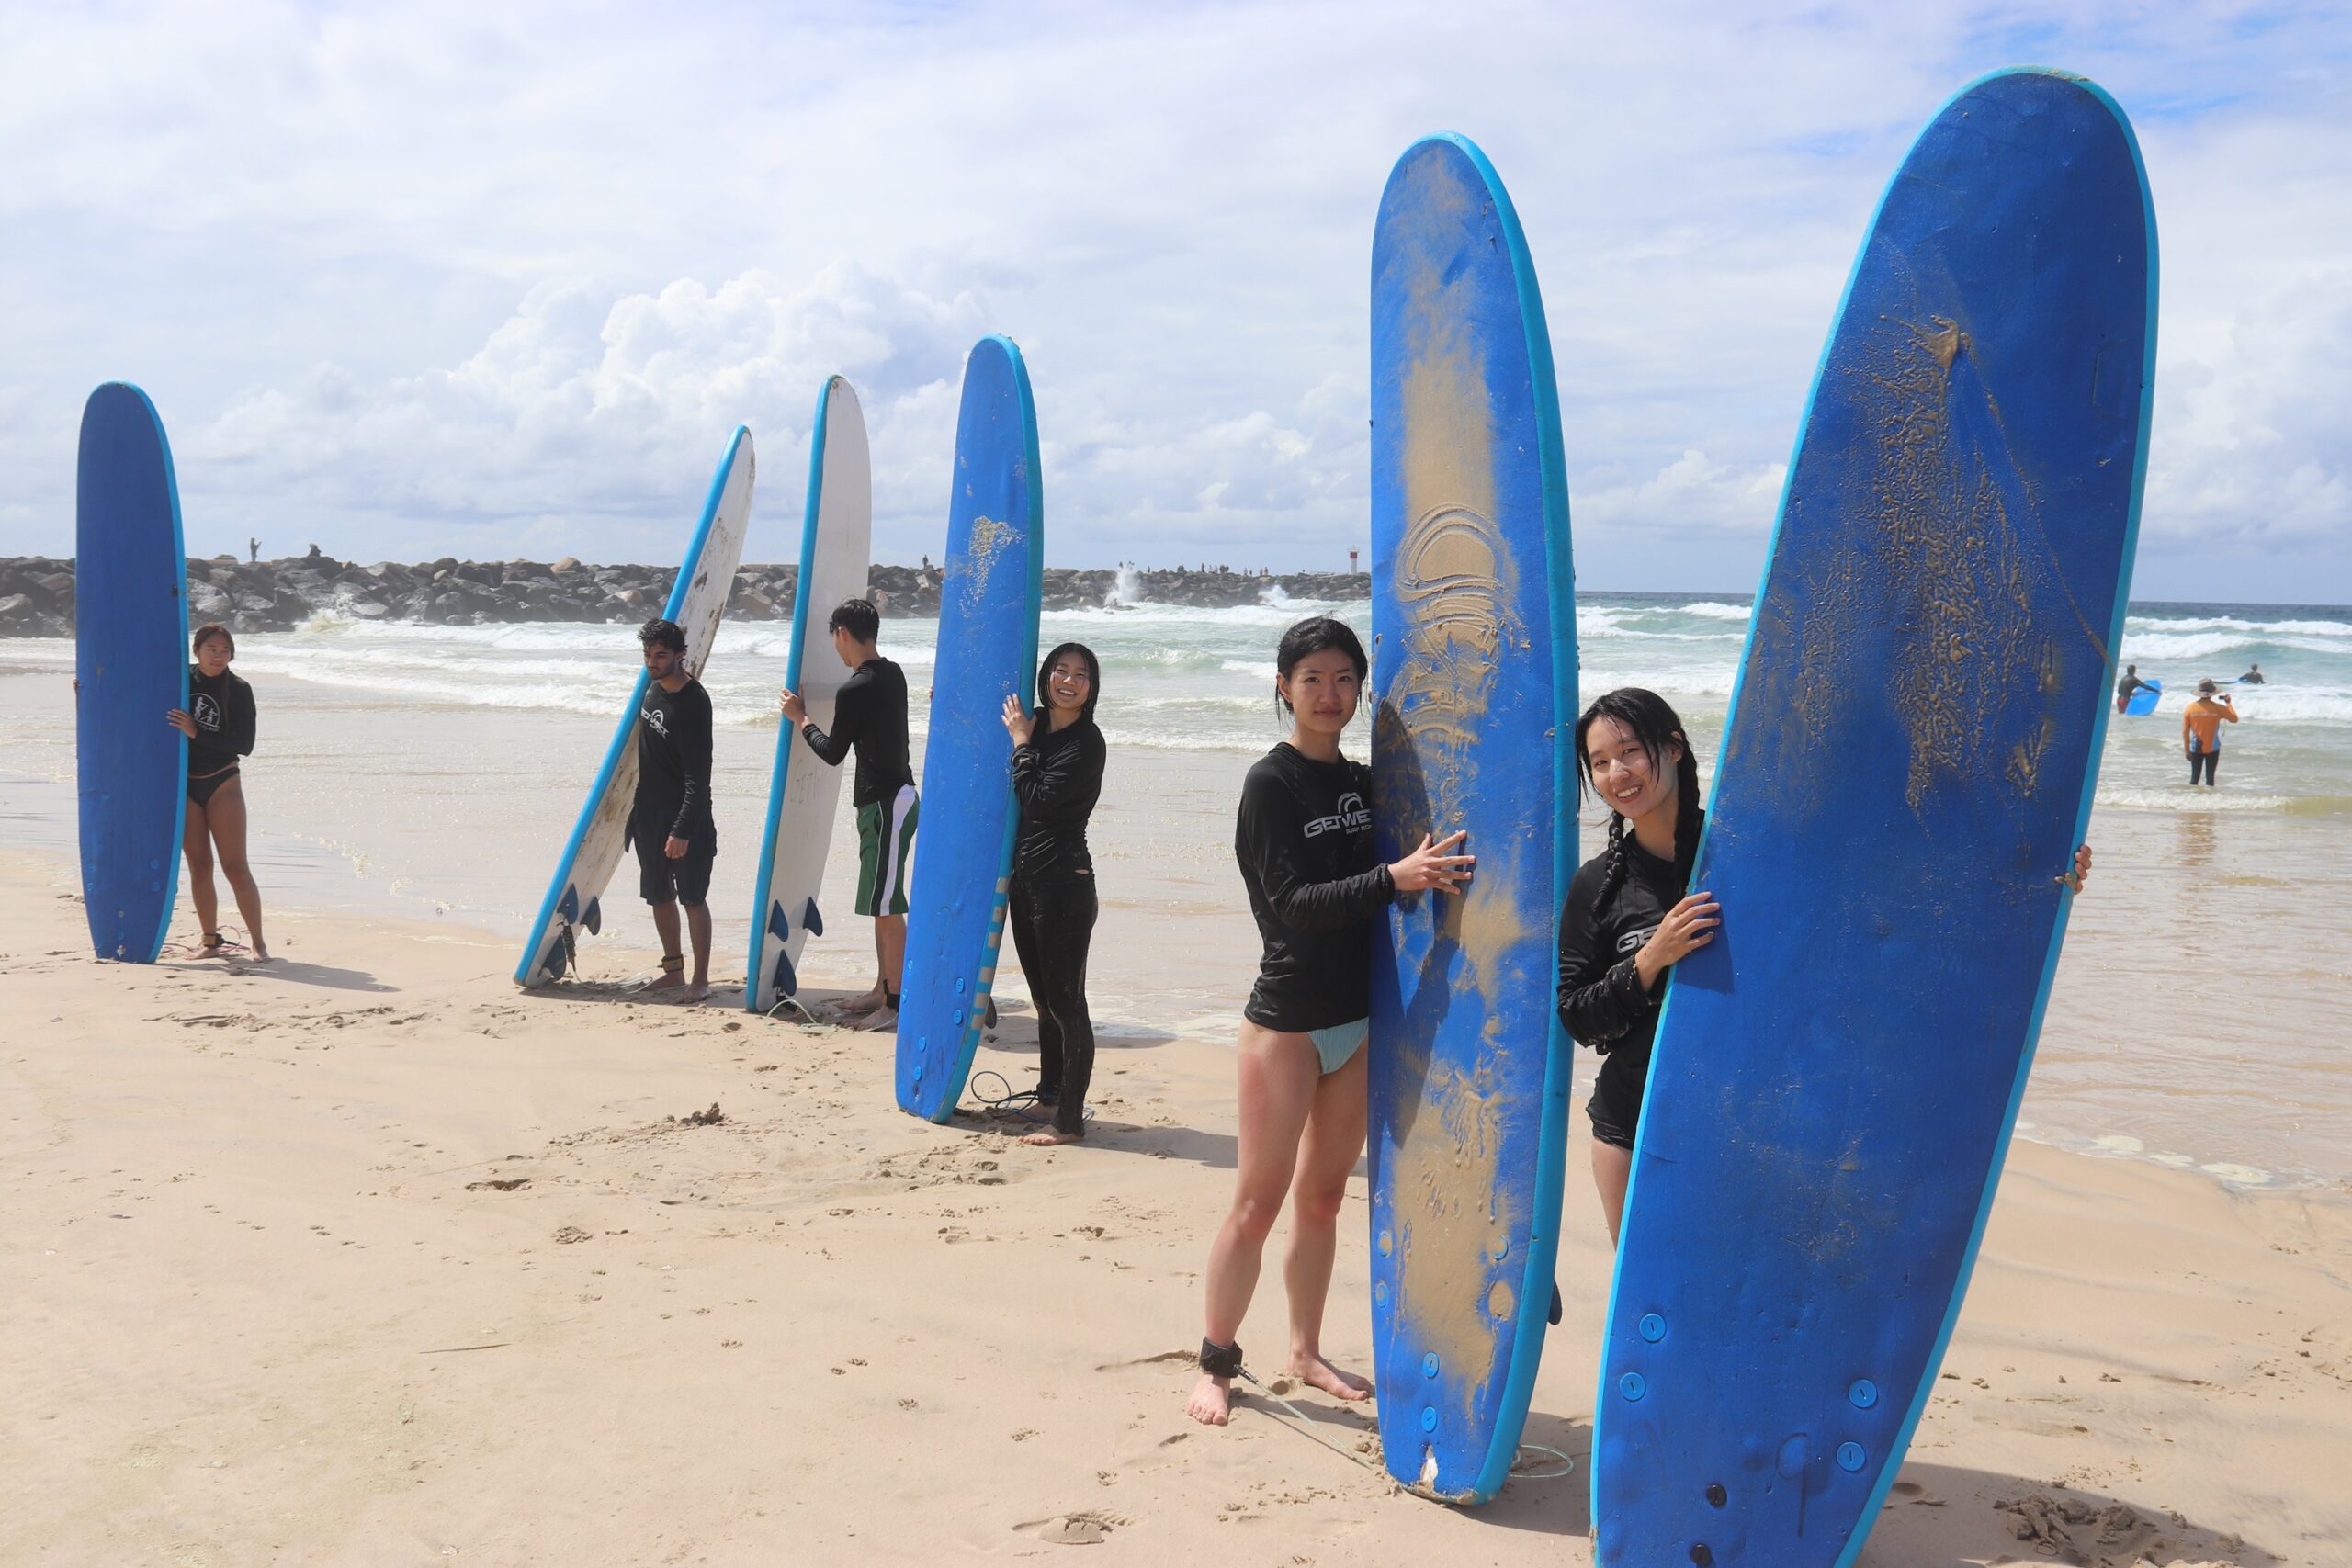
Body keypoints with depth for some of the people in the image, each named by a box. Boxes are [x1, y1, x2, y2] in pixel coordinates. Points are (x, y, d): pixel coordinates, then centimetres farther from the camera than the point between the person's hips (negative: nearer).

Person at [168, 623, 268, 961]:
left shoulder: (238, 691, -6)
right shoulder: (181, 680, 1)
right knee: (199, 866, 5)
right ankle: (211, 941, 12)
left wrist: (197, 733, -20)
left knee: (235, 867, -6)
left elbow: (244, 745, -12)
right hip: (182, 784, 3)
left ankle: (258, 942, -2)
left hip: (222, 783, -3)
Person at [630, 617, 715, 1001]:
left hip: (686, 815, -8)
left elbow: (698, 775, -22)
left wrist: (683, 829, -26)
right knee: (659, 895, 14)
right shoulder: (653, 686, 6)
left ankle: (700, 979, 4)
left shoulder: (693, 703, -20)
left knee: (692, 898, -3)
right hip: (649, 811, 8)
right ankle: (673, 969, 26)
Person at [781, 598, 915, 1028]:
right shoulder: (893, 674, 8)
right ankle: (883, 989, 26)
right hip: (893, 796, 10)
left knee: (886, 906, -7)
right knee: (881, 903, 17)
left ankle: (894, 1003, -5)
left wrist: (800, 718, 7)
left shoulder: (853, 690, -18)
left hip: (886, 803, -10)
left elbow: (833, 753, -7)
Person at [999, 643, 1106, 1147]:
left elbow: (1037, 800, -18)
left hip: (1065, 882, -8)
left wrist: (1021, 742, -8)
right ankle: (1049, 1093, 31)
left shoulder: (1086, 743, -12)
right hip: (1024, 877, 8)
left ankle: (1070, 1120, 0)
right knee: (1044, 998, 18)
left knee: (1066, 1001, -5)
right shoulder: (1035, 725, 9)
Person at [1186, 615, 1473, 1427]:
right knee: (1257, 1202, -1)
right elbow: (1293, 901, -20)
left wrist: (1432, 866, -4)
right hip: (1286, 1021, -6)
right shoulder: (1271, 783, -10)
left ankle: (1305, 1351, 28)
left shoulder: (1362, 783, 9)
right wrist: (1394, 878, -30)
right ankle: (1215, 1363, 12)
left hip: (1357, 1022, 6)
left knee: (1322, 1197, 15)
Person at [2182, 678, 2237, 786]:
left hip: (2195, 749, 1)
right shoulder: (2218, 708, -11)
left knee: (2194, 776, 8)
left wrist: (2186, 750, 4)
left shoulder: (2189, 708, -6)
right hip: (2212, 749, -1)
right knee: (2210, 776, 4)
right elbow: (2234, 719, 0)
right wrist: (2228, 703, 10)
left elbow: (2185, 731, -4)